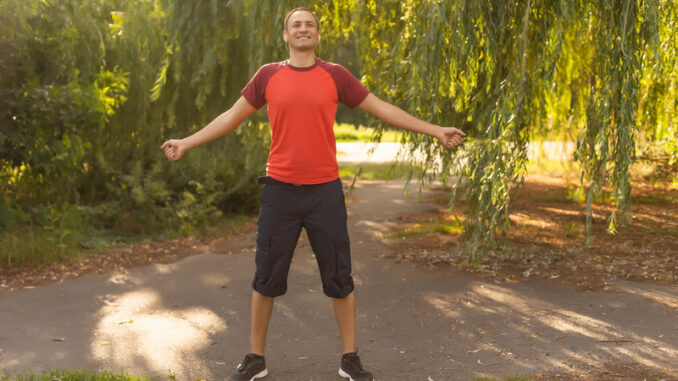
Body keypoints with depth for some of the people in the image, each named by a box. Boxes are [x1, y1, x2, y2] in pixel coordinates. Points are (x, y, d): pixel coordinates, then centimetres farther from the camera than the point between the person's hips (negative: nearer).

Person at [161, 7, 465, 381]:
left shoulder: (335, 75, 2)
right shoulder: (268, 75, 3)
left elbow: (382, 109, 6)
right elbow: (232, 116, 12)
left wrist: (435, 130, 4)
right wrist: (187, 142, 11)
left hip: (325, 191, 0)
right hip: (280, 191, 0)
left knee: (339, 277, 5)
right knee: (266, 278, 7)